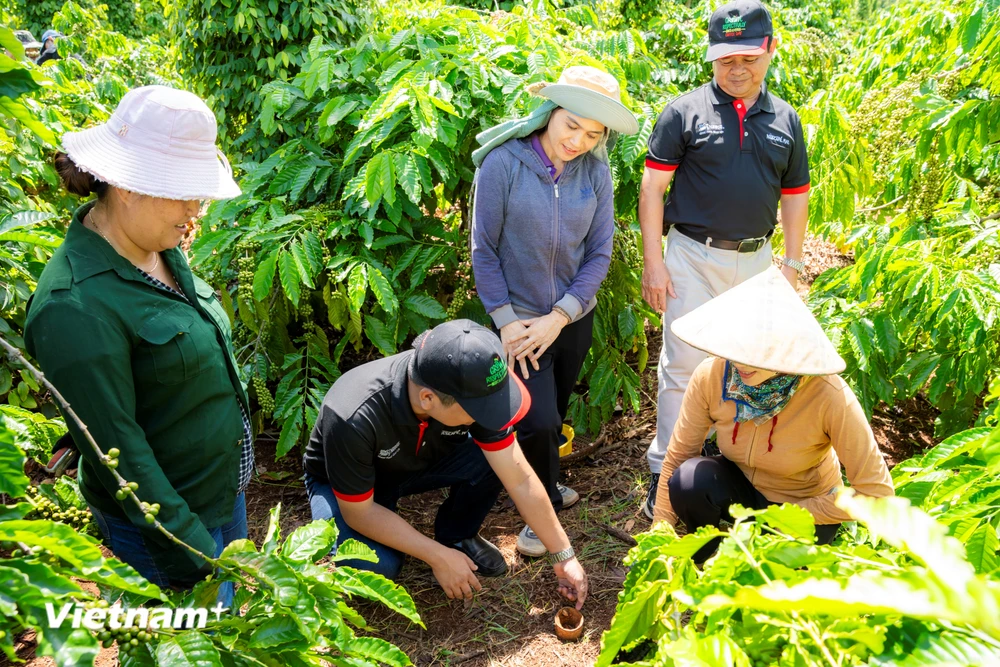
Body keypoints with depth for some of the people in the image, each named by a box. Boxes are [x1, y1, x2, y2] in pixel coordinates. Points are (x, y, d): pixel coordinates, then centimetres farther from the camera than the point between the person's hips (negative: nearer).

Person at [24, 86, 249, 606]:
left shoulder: (159, 249, -1)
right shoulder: (76, 306, -28)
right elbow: (118, 451, -25)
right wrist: (197, 554, -21)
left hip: (226, 490, 8)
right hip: (164, 519, -8)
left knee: (233, 608, 24)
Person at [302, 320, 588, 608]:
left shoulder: (469, 391, -28)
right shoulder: (353, 419, -40)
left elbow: (520, 480, -19)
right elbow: (359, 512, -26)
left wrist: (564, 555, -15)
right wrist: (439, 557, -24)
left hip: (421, 460, 4)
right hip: (345, 485, -3)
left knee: (492, 460, -24)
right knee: (377, 565, -32)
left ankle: (457, 535, 4)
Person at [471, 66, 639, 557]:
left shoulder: (595, 173, -6)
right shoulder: (504, 164, -15)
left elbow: (599, 254, -4)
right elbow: (484, 251, -10)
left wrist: (559, 317, -12)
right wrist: (505, 321, -13)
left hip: (573, 319, 4)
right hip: (520, 318, -3)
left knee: (555, 413, 18)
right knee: (539, 420, -9)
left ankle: (542, 483, 44)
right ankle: (544, 507, 17)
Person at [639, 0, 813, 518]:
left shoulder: (785, 121, 8)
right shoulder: (685, 112, -5)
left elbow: (794, 197, 12)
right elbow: (652, 186, -7)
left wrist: (791, 265, 8)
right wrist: (653, 261, -12)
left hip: (756, 259, 4)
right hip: (694, 257, -4)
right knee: (683, 364, -2)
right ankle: (665, 470, 9)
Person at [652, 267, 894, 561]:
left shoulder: (828, 396, -32)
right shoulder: (711, 375, -24)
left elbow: (876, 493, -24)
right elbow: (676, 457, -13)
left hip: (803, 506, -2)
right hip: (740, 485, 2)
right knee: (688, 479, -30)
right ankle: (704, 558, 0)